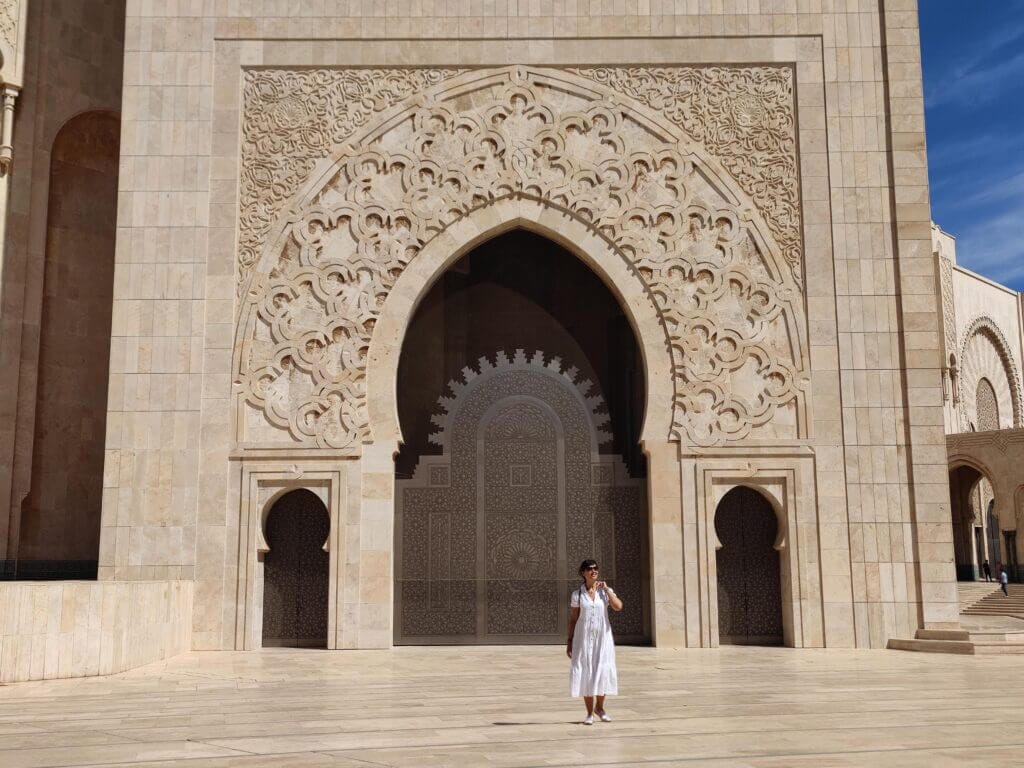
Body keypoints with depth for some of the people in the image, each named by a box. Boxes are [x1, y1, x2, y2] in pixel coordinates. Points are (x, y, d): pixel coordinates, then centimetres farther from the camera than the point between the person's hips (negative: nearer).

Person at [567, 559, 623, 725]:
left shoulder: (606, 591, 3)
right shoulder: (577, 593, 1)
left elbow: (618, 607, -14)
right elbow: (573, 619, 5)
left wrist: (606, 589, -13)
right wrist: (569, 641, 2)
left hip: (602, 636, 1)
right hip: (583, 637, -1)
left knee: (603, 670, -3)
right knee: (586, 672, 0)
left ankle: (600, 707, 20)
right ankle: (589, 713, 10)